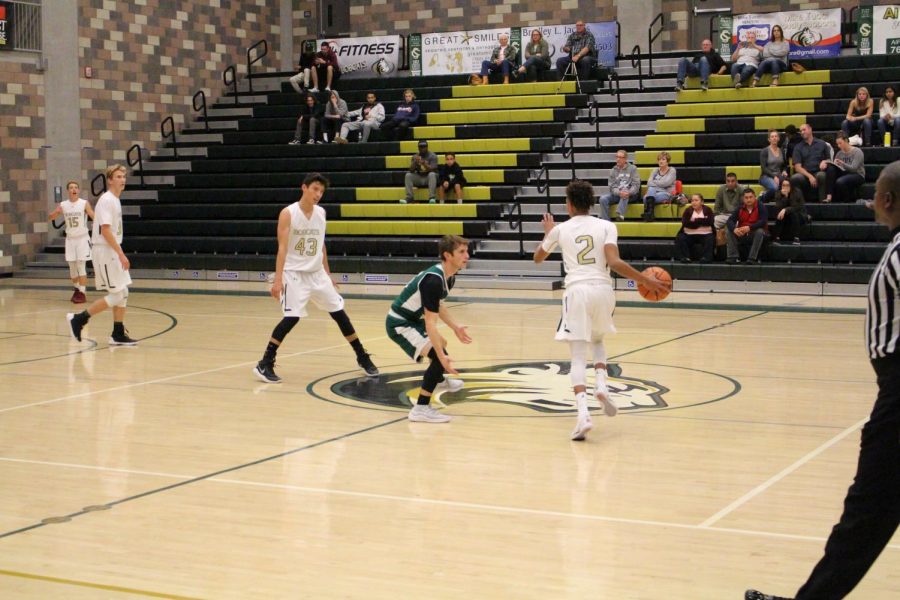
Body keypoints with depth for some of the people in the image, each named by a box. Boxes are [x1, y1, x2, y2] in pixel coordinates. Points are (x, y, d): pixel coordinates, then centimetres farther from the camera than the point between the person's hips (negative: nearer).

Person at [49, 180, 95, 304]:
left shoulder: (84, 203, -8)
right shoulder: (63, 205, 1)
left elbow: (94, 216, -15)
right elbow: (50, 217, 3)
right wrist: (56, 213, -19)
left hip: (82, 238, -3)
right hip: (70, 238, 4)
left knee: (81, 266, -8)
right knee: (72, 266, 8)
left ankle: (82, 293, -5)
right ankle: (76, 289, 27)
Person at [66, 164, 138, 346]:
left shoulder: (115, 200, 15)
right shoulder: (106, 200, -14)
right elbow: (105, 230, -21)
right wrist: (121, 254, -23)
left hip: (113, 252, 9)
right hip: (105, 251, -9)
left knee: (123, 294, 8)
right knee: (116, 295, -8)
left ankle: (118, 334, 12)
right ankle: (78, 319, -1)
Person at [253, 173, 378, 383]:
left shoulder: (321, 213, 6)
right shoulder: (288, 213, -11)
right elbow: (282, 248, -16)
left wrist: (327, 273, 18)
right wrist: (278, 279, -23)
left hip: (317, 273, 6)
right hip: (294, 273, -6)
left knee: (339, 313, 7)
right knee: (291, 318, -17)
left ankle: (362, 358, 19)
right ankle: (264, 364, -7)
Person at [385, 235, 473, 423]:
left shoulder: (449, 276, -2)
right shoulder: (433, 280, -32)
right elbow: (430, 323, -35)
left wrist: (455, 327, 21)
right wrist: (442, 356, -39)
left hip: (412, 319, 11)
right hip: (399, 324, -10)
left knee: (441, 345, 34)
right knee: (439, 356, -25)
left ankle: (439, 381, 65)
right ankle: (421, 409, -21)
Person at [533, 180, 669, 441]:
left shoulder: (561, 229, 10)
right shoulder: (606, 226, 7)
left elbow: (538, 258, 26)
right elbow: (614, 263, -8)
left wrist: (548, 233, 43)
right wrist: (645, 280, -2)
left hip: (577, 290, -1)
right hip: (603, 289, 2)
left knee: (578, 355, -1)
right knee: (596, 340, 30)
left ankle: (583, 414, -17)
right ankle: (601, 385, 4)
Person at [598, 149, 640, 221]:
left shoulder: (632, 168, 4)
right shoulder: (613, 171, 10)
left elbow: (636, 185, -5)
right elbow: (612, 187, 2)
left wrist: (629, 193, -26)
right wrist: (619, 193, -21)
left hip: (631, 195, -3)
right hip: (617, 194, 3)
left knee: (625, 191, -38)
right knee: (603, 198, -23)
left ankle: (620, 214, -57)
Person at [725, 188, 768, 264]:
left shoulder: (760, 206, -11)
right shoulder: (740, 208, 1)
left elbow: (763, 221, -22)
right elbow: (730, 220, -7)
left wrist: (749, 228, -35)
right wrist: (734, 229, -31)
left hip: (755, 234, -3)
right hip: (742, 235, 3)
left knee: (760, 231, -35)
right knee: (728, 231, -18)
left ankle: (752, 258, -30)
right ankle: (733, 256, -19)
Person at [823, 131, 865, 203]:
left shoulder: (857, 152, -8)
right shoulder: (839, 153, 11)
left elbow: (853, 168, -20)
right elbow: (834, 165, 5)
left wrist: (842, 164, -37)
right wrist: (826, 164, -18)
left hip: (857, 175, -6)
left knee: (840, 182, -37)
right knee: (830, 169, -23)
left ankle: (848, 200, -11)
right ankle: (829, 196, -31)